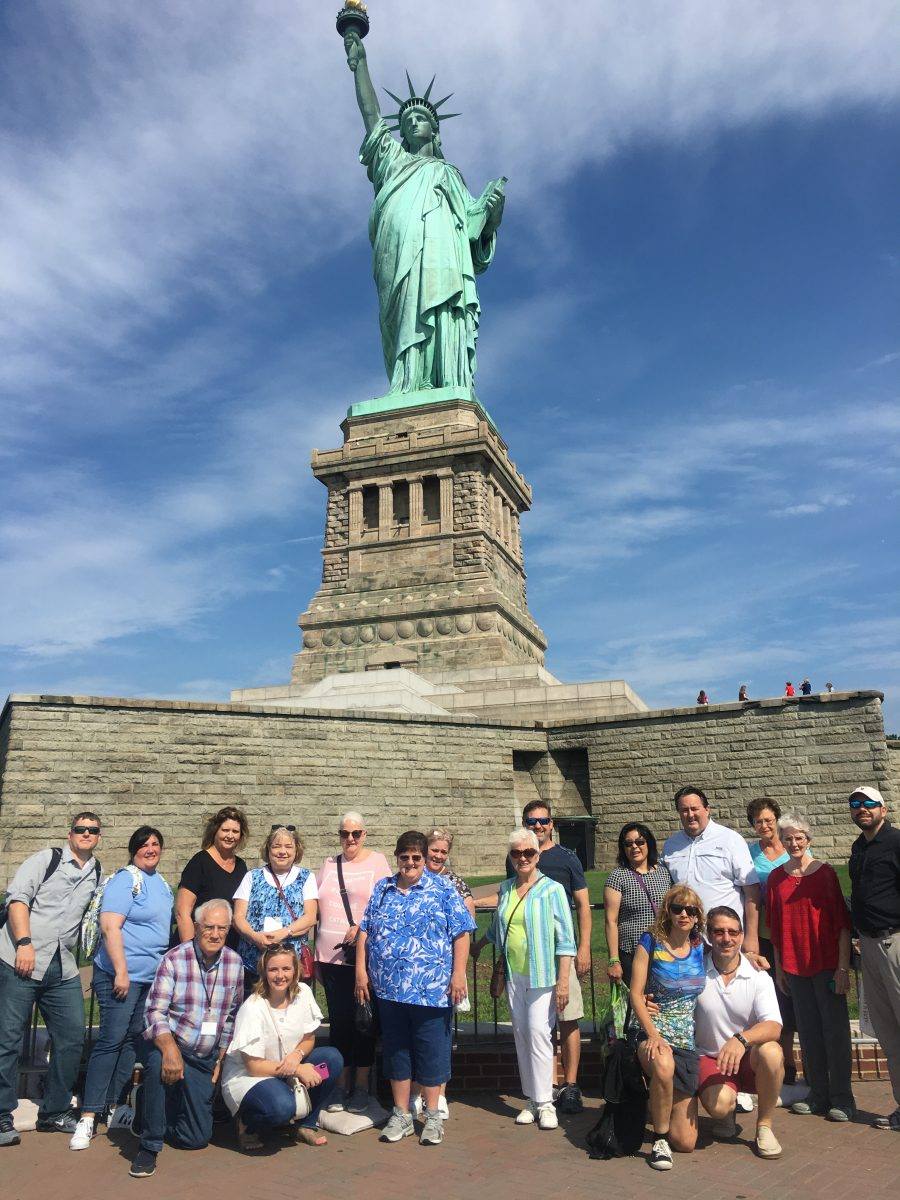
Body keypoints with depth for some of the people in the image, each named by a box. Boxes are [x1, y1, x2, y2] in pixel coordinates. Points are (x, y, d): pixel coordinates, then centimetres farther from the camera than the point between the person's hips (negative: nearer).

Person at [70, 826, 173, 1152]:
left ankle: (112, 1104, 20)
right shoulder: (125, 880, -11)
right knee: (111, 1040, -8)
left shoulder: (162, 884, 14)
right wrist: (121, 971, -22)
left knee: (134, 1040, 10)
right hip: (120, 975, -8)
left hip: (151, 977, 8)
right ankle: (88, 1116, -2)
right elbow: (110, 926, -19)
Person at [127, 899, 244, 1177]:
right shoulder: (174, 959, -12)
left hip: (206, 1060, 4)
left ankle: (166, 1114, 36)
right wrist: (170, 1048, -33)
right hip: (170, 1047, -4)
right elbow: (155, 1012, -17)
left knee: (198, 1138, 3)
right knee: (157, 1061, -38)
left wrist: (221, 1058, 7)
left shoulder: (235, 963, 0)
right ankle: (149, 1146, -19)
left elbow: (233, 1016, 9)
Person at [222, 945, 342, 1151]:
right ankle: (246, 1124, 0)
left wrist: (296, 1055, -19)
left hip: (288, 1070, 6)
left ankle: (305, 1125, 1)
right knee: (282, 1107, -35)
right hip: (246, 1077, -6)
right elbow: (254, 1067, -19)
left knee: (333, 1058, -17)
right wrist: (298, 1069, -23)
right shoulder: (253, 1009, -22)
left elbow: (308, 1039, 3)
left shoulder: (303, 993, -8)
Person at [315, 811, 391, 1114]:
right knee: (339, 1019, 9)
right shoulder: (328, 865, 12)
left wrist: (362, 927, -19)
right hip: (331, 956, 4)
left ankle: (361, 1085, 18)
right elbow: (316, 910, 15)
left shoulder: (377, 862, -1)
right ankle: (341, 1084, 20)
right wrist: (316, 954, 13)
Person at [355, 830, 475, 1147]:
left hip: (431, 989, -3)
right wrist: (361, 970, 2)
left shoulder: (443, 891, -2)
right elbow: (364, 931, 9)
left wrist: (458, 974, -11)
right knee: (395, 1050, 13)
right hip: (388, 988, 4)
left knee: (431, 1051, 5)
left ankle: (433, 1116, 21)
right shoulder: (381, 890, 9)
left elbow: (461, 934, -4)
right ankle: (401, 1115, 27)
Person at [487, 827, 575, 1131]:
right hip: (513, 976, 5)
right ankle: (530, 1099, 20)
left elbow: (565, 940, -8)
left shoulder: (552, 889, -6)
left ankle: (544, 1103, 3)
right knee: (521, 1035, 9)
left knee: (539, 1034, -8)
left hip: (542, 975, -5)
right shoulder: (505, 889, 8)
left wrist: (563, 981, -13)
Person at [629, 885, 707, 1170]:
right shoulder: (651, 943, -5)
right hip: (652, 1032, -3)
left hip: (687, 1040, 4)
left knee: (685, 1143, -1)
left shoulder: (700, 946, 5)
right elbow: (636, 994, -8)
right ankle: (659, 1139, -16)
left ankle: (660, 1106, 33)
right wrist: (653, 1034, -20)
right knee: (664, 1065, -42)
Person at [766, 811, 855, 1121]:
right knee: (808, 1031, 10)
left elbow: (842, 921, -6)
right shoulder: (776, 878, 3)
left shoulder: (825, 873, -6)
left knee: (835, 1029, 3)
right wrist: (778, 966, 9)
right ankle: (818, 1094, 23)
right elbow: (775, 926, 9)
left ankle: (842, 1098, 15)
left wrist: (843, 967, -10)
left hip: (827, 964, -3)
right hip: (794, 965, 3)